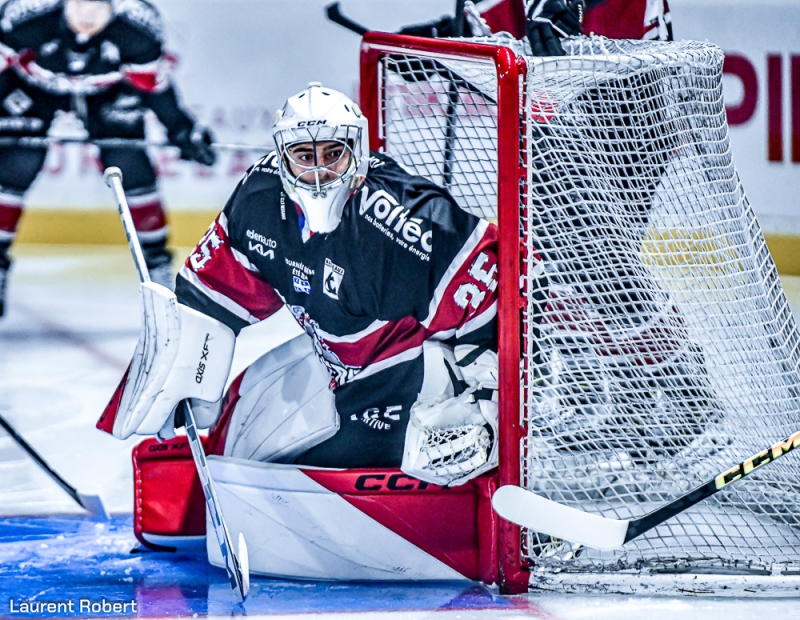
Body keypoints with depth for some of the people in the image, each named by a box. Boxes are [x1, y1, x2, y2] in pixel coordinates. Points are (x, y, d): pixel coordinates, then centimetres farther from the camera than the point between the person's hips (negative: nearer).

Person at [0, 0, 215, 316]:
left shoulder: (138, 26, -30)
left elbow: (153, 83, -14)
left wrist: (182, 130, -13)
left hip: (108, 91, 1)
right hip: (33, 86, -1)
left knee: (131, 168, -8)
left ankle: (158, 265, 8)